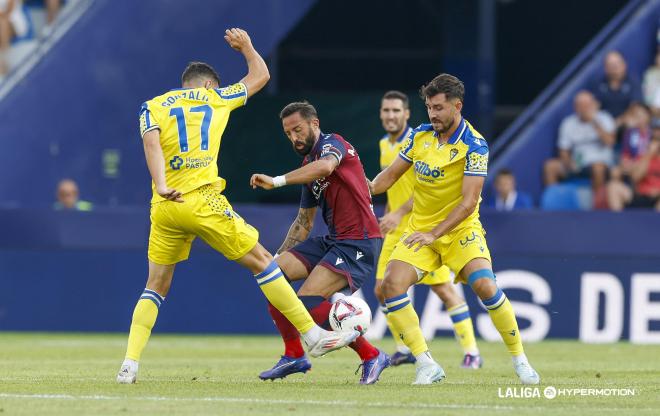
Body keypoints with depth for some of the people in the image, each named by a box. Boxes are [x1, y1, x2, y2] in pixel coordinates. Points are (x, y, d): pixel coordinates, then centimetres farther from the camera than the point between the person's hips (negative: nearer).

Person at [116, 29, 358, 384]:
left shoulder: (153, 106, 13)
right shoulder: (215, 98, 13)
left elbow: (151, 142, -7)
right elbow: (261, 75, 27)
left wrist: (161, 186, -19)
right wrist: (246, 45, 44)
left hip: (164, 206, 2)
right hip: (202, 202, -2)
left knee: (156, 287, 13)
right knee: (262, 262, 8)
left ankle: (129, 364, 0)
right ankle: (313, 336, 8)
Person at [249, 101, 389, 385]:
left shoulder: (331, 143, -7)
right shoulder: (308, 165, 20)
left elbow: (325, 166, -34)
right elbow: (304, 222, 28)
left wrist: (277, 181, -37)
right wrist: (280, 255, 20)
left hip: (359, 244, -9)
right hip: (332, 241, 9)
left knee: (308, 301, -21)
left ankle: (371, 356, -9)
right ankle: (294, 355, 4)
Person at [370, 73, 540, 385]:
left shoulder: (474, 146, -15)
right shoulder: (420, 136, 1)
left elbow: (469, 202, -20)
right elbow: (391, 175, 11)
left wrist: (434, 234, -26)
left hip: (460, 230, -4)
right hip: (420, 231, 4)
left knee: (485, 285, -26)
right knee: (391, 284, -19)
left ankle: (520, 360, -7)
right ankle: (427, 366, -14)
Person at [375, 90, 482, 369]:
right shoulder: (384, 145, 12)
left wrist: (399, 213, -25)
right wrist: (386, 216, 19)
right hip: (396, 231, 8)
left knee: (444, 290, -8)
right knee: (383, 290, 1)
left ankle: (471, 353, -2)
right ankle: (404, 350, 14)